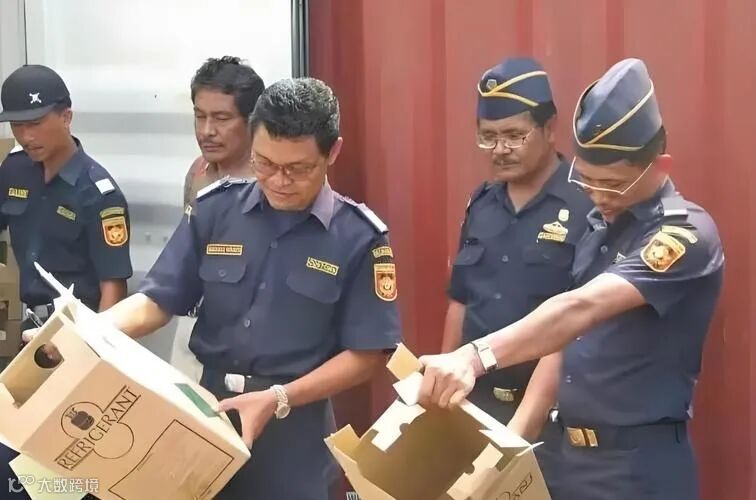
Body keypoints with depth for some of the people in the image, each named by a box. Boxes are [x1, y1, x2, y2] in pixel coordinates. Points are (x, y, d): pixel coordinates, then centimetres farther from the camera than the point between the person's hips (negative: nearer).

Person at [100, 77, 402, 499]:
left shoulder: (358, 237, -9)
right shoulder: (216, 209, -2)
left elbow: (368, 353, -8)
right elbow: (158, 300, 1)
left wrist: (278, 400, -17)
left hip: (295, 432, -3)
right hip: (208, 412, 3)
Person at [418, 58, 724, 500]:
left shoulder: (685, 233, -17)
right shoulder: (600, 227, 9)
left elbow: (582, 309, -33)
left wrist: (477, 356, -45)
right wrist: (516, 433, 4)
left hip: (641, 463, -7)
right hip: (575, 452, 7)